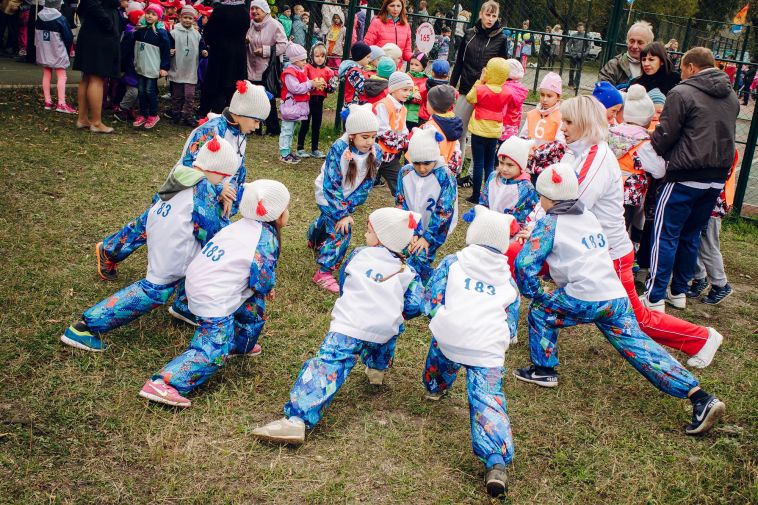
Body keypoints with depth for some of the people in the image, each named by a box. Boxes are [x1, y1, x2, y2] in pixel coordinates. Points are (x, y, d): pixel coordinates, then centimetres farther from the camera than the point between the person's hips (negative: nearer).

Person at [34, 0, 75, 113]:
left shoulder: (39, 18, 1)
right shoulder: (60, 19, -15)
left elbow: (36, 35, 9)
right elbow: (69, 37, -9)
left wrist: (40, 47, 17)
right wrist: (67, 50, 7)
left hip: (43, 52, 5)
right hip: (58, 52, -5)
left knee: (46, 75, 12)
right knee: (61, 76, -2)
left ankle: (47, 101, 12)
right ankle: (61, 103, -9)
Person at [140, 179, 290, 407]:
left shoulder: (243, 225, 12)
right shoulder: (266, 238, -13)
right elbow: (263, 282, -15)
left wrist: (265, 286, 22)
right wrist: (269, 286, 7)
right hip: (214, 299, -9)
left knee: (254, 303, 26)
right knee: (213, 353, -10)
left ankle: (241, 345, 40)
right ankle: (161, 384, -20)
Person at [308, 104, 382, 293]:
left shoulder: (375, 153, -22)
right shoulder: (339, 150, -35)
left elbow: (366, 184, -15)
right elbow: (331, 185, -31)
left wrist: (348, 207, -21)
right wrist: (342, 213, -30)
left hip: (347, 197, 5)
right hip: (327, 195, -5)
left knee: (327, 221, 29)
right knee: (341, 231, -16)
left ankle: (314, 242, 62)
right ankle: (323, 274, -4)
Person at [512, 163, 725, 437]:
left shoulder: (550, 223, 1)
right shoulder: (590, 216, 21)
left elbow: (525, 263, -6)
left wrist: (534, 294, 7)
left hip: (584, 300, -6)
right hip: (617, 298, 6)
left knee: (540, 310, 17)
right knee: (643, 351, 2)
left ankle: (543, 370, 17)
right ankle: (701, 399, -8)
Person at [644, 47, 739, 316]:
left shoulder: (681, 93, -10)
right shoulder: (731, 96, 12)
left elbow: (664, 136, -10)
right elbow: (725, 134, 20)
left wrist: (659, 153, 10)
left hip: (686, 177, -7)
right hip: (717, 178, 7)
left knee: (666, 235, -1)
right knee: (691, 236, 17)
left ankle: (655, 298, -1)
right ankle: (679, 292, 25)